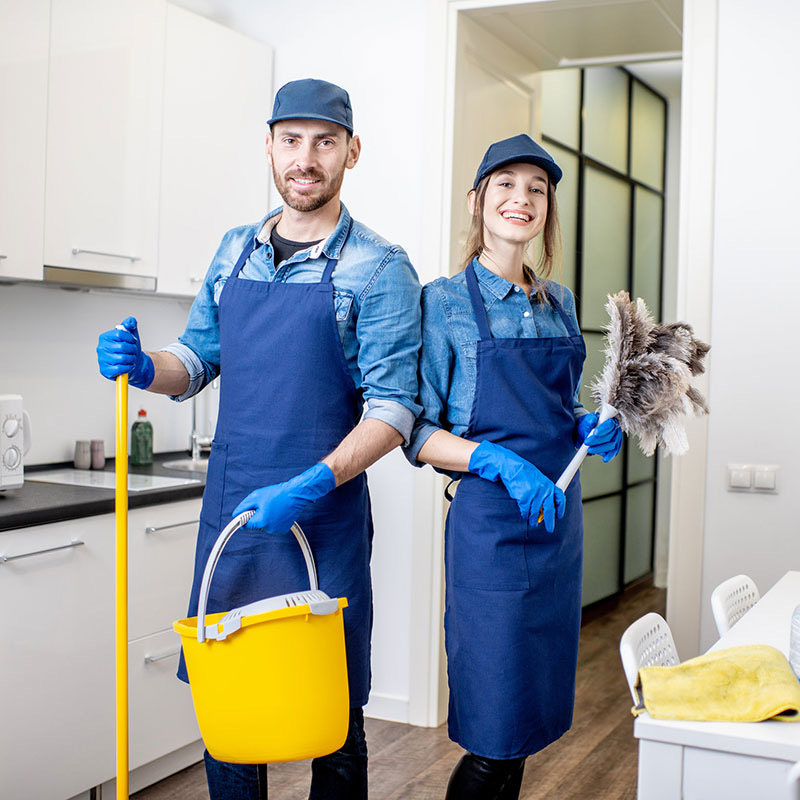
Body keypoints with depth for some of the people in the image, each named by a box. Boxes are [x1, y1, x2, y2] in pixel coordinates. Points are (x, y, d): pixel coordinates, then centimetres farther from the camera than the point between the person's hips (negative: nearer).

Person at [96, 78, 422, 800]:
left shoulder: (380, 269, -6)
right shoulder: (236, 251, 11)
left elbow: (394, 408, -11)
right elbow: (200, 359, 16)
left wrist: (313, 485, -23)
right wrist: (145, 368, -5)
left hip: (323, 516, -4)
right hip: (229, 505, 5)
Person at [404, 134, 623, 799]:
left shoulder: (559, 303, 12)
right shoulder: (444, 302, -6)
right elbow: (417, 432, -8)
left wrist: (590, 427, 0)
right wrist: (501, 462, -22)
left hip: (559, 519, 6)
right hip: (491, 524, -6)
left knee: (530, 720, 15)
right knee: (495, 735, -2)